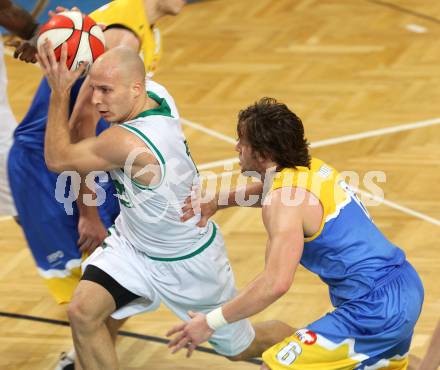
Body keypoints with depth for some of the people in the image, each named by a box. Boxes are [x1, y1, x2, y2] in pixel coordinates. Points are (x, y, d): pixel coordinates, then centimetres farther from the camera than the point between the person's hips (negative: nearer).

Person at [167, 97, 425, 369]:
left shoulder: (285, 200, -16)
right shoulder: (313, 168, 10)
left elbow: (276, 283, -26)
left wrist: (211, 323, -19)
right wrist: (217, 203, 22)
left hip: (374, 309, -9)